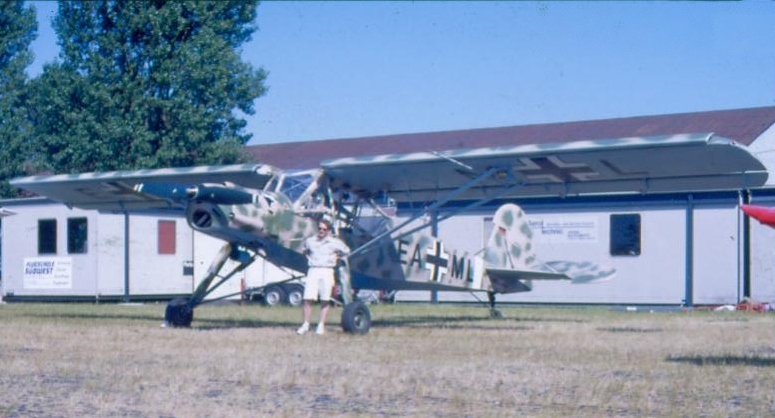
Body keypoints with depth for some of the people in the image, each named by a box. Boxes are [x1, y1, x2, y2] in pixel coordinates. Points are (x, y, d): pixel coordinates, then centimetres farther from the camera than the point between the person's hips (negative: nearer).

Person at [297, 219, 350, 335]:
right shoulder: (310, 241, 7)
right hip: (313, 270, 1)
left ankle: (321, 325, 6)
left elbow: (346, 251, 16)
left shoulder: (334, 242, 2)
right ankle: (305, 324, -1)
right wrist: (310, 258, 15)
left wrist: (337, 257, 11)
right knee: (308, 298, -8)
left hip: (327, 272, -1)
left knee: (325, 300, 0)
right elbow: (303, 249, 27)